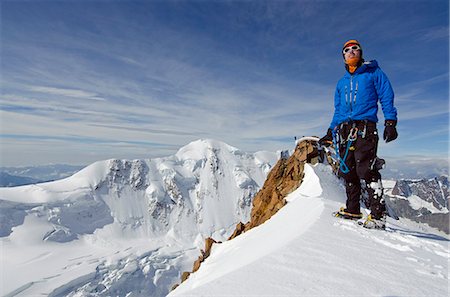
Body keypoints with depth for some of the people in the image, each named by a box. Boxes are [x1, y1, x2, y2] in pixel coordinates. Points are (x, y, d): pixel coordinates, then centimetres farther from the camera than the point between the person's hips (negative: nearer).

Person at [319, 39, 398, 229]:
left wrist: (390, 122, -8)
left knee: (366, 170, -16)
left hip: (365, 127, -5)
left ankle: (378, 214, -9)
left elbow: (387, 98, 5)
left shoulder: (373, 72, 12)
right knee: (348, 171, 3)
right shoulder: (341, 82, 25)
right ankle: (352, 209, 12)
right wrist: (331, 133, 18)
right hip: (344, 130, 5)